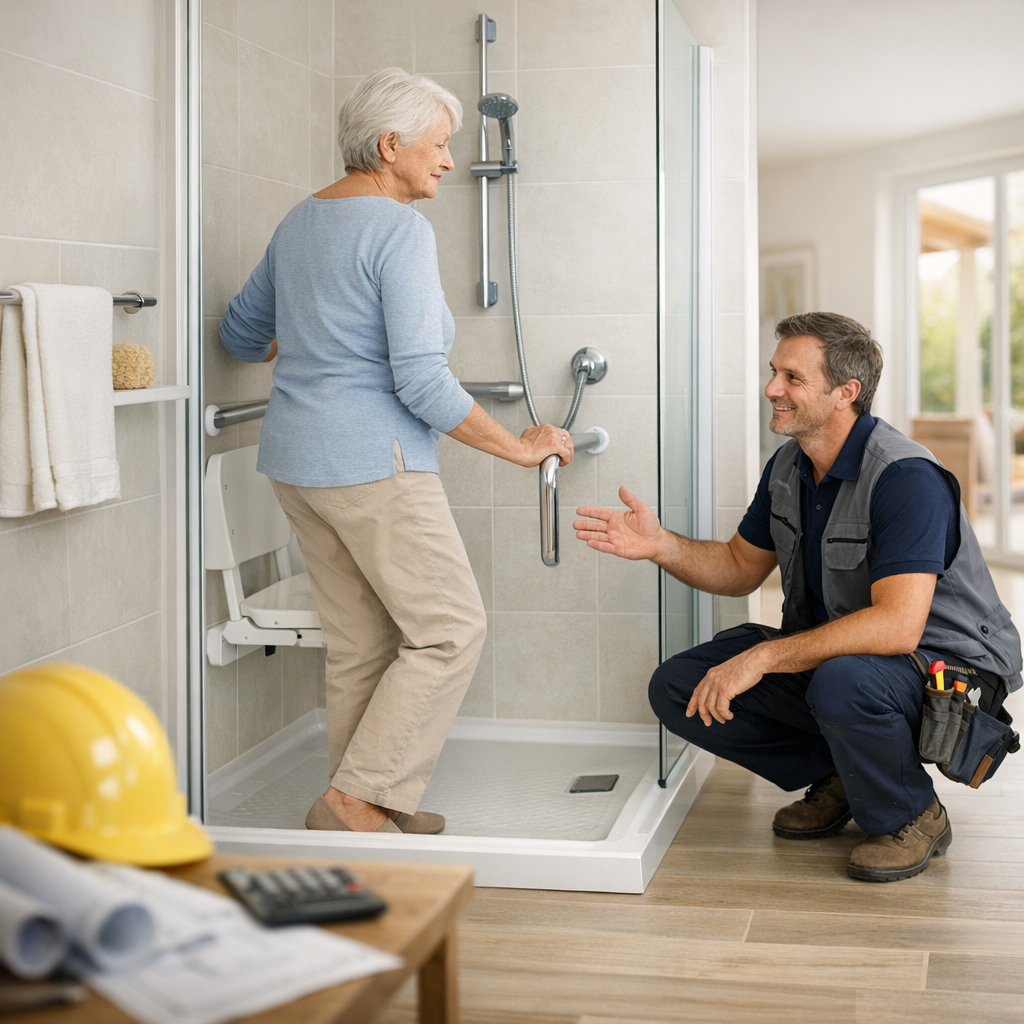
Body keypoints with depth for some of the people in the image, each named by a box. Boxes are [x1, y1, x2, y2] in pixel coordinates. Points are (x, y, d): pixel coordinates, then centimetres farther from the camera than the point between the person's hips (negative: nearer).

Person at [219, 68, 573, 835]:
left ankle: (369, 806, 22)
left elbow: (242, 334, 23)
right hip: (374, 463, -9)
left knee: (362, 642, 15)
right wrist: (520, 447, -10)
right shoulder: (400, 230, -14)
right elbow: (422, 383, -20)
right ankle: (353, 799, 0)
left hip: (297, 462, 9)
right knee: (451, 630, 0)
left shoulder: (303, 220, 13)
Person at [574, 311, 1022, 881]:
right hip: (828, 651, 8)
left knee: (841, 682, -41)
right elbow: (741, 568, 15)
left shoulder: (906, 478, -25)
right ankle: (835, 776, 10)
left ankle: (912, 817, -10)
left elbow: (896, 626, -35)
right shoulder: (789, 468, 2)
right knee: (678, 689, -5)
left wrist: (762, 656, -34)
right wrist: (661, 545, -5)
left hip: (942, 666, -8)